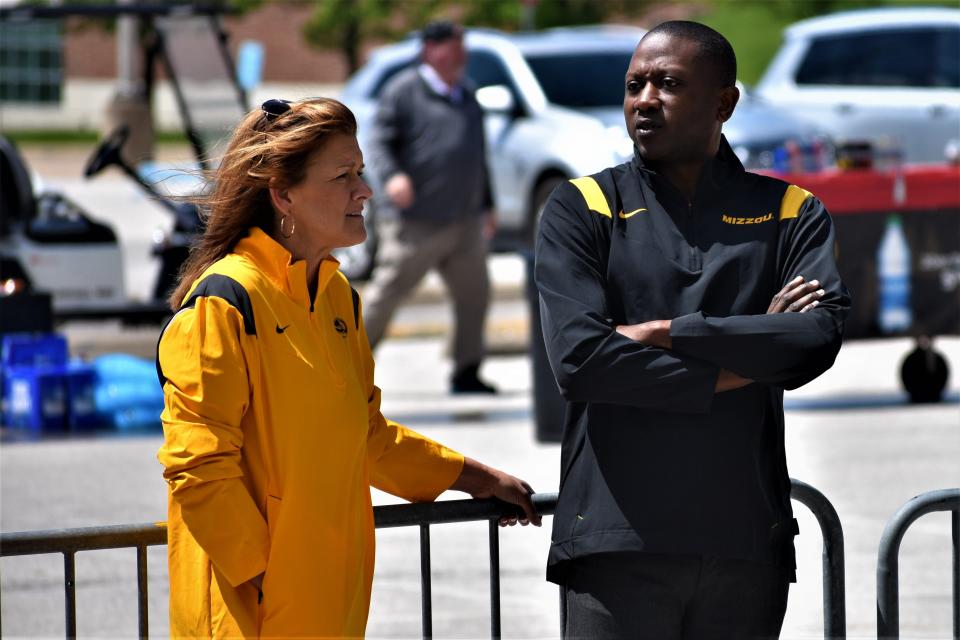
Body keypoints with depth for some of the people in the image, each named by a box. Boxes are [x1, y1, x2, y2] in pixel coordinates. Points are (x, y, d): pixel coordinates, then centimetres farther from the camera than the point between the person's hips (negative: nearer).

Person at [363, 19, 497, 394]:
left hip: (464, 223, 7)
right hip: (416, 220, -7)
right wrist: (392, 176, -29)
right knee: (386, 293, -3)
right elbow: (380, 142, -10)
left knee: (474, 294, 3)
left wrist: (486, 206, 25)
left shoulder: (466, 98, 19)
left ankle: (467, 373, 10)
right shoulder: (404, 92, -4)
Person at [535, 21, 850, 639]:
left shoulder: (792, 214, 10)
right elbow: (579, 357, -10)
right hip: (618, 541, -1)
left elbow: (819, 339, -9)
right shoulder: (581, 210, 6)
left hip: (748, 542, 1)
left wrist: (666, 333, -11)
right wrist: (746, 361, -7)